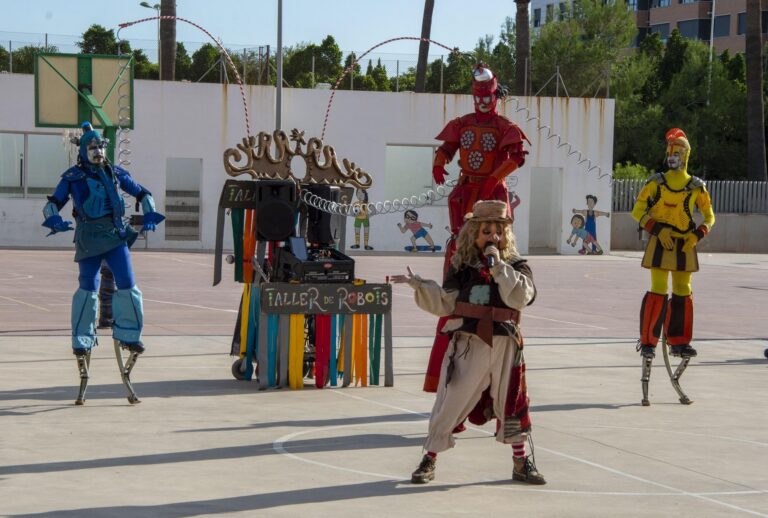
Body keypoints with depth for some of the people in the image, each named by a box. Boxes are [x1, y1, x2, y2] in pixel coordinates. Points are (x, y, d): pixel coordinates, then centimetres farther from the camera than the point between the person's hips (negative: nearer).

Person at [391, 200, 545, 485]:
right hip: (468, 343, -1)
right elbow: (444, 303, 1)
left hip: (504, 344, 1)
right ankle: (429, 459, 11)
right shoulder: (462, 265, 4)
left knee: (511, 402, 9)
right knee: (451, 400, -1)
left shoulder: (515, 265, 3)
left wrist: (498, 266, -18)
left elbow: (521, 296, -15)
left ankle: (521, 462, 23)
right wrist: (418, 284, -11)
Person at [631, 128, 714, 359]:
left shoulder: (696, 186, 6)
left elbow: (709, 215, 12)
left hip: (684, 246, 3)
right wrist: (658, 230, -14)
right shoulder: (657, 182, 0)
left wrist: (697, 235, -6)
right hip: (660, 244, -3)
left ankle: (678, 342, 15)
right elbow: (637, 211, -2)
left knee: (683, 294, 6)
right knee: (658, 293, -8)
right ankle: (647, 342, -2)